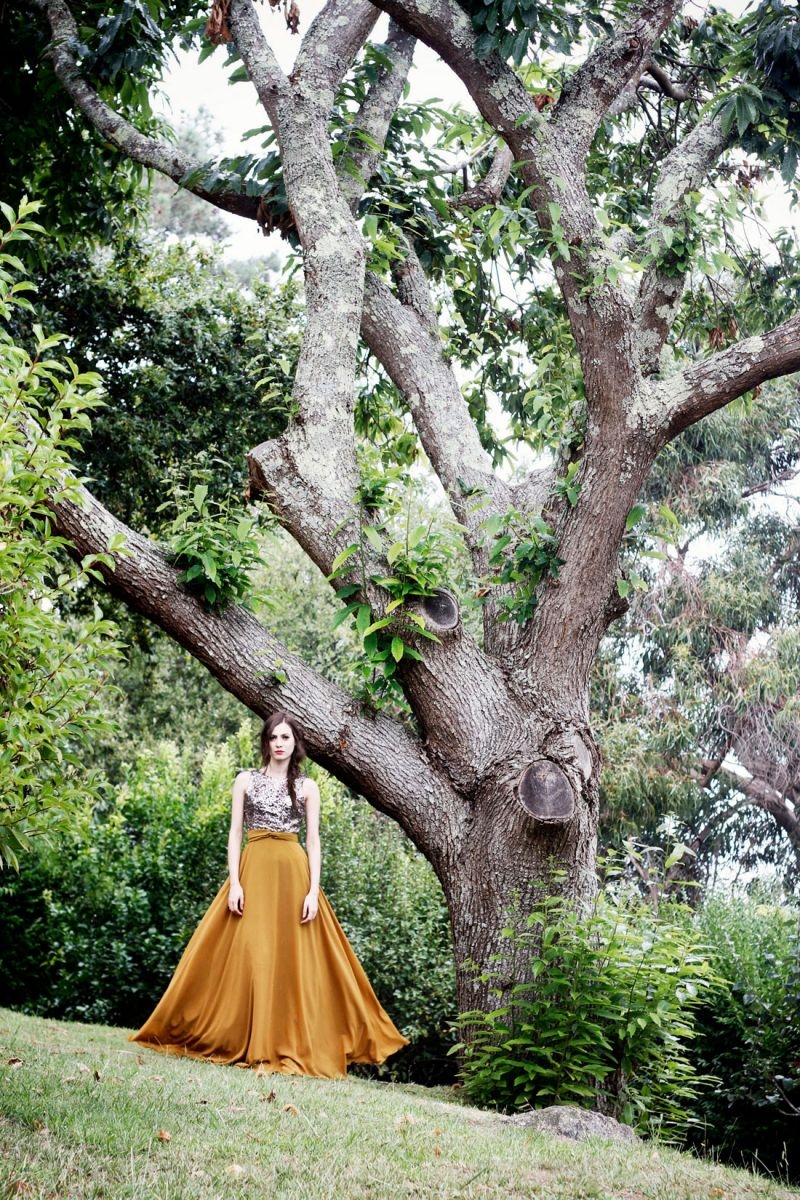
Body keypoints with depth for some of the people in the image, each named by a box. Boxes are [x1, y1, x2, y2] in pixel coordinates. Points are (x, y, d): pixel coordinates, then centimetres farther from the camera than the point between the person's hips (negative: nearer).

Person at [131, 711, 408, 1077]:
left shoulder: (307, 787, 8)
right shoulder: (246, 780, 7)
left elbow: (313, 840, 4)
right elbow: (235, 832, 4)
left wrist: (313, 890, -6)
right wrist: (234, 883, -7)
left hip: (293, 873, 0)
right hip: (254, 870, 0)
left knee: (294, 958, -1)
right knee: (247, 956, -4)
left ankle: (295, 1045, 7)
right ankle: (246, 1043, 5)